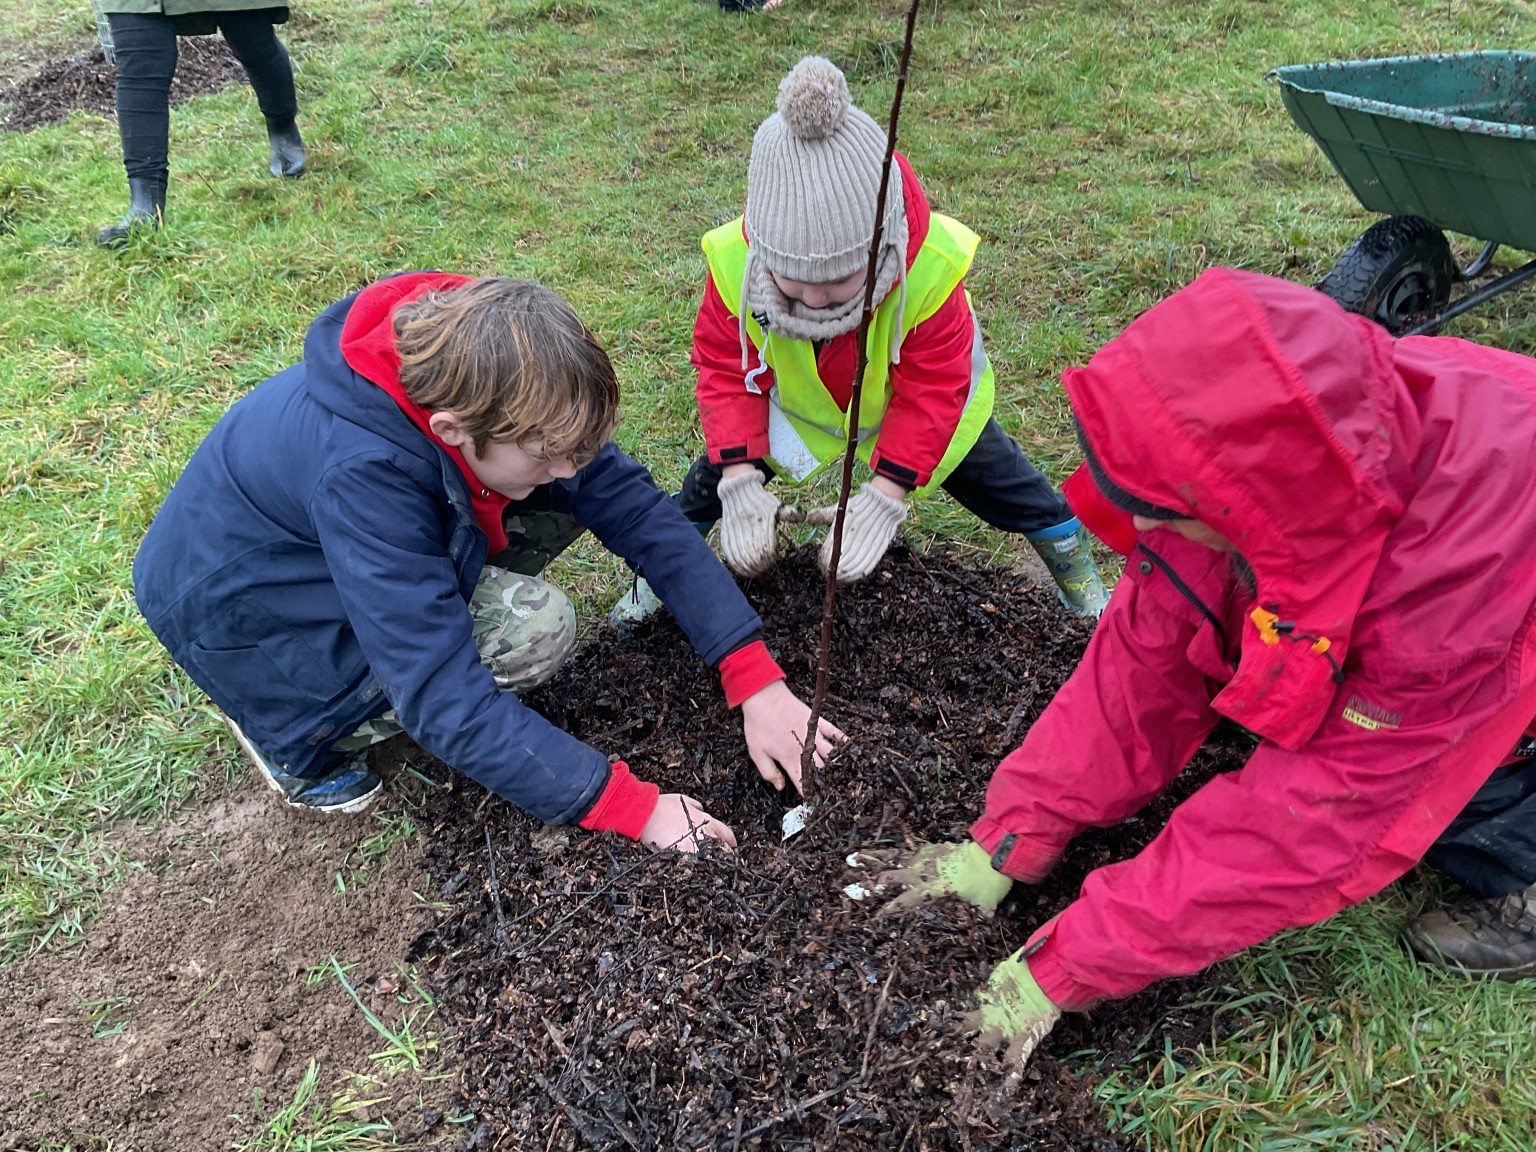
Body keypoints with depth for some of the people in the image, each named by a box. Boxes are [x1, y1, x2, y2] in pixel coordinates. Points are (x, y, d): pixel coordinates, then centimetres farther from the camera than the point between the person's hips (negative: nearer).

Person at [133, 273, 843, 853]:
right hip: (236, 609, -6)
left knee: (568, 504, -12)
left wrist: (757, 681, -23)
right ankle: (295, 730, -6)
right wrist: (632, 808, -35)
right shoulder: (360, 473, -40)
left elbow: (639, 513, -19)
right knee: (532, 631, -27)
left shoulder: (480, 377, -21)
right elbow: (446, 700, -38)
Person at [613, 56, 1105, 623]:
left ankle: (1069, 550, 36)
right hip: (797, 403, 2)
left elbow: (932, 389, -30)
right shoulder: (735, 262, -35)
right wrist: (741, 482, -31)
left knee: (994, 477, 8)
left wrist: (883, 497, -37)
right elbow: (725, 366, -22)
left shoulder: (929, 269, -41)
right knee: (717, 474, 7)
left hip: (916, 403, -1)